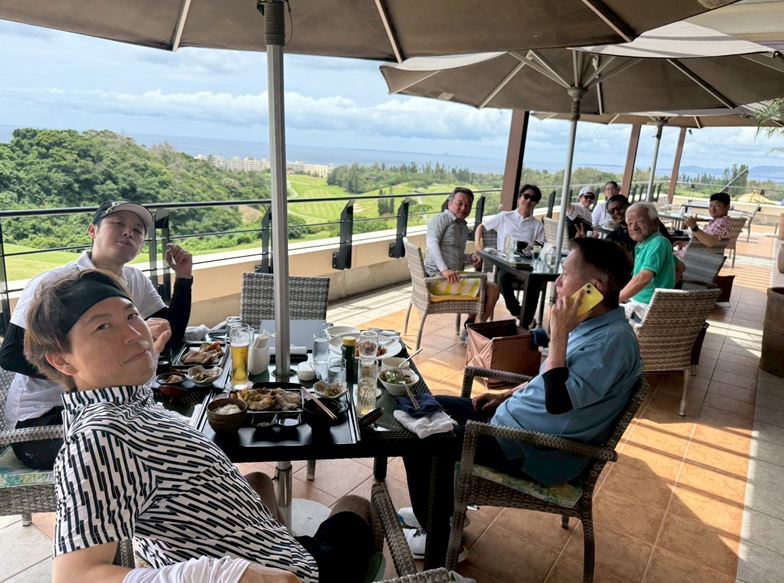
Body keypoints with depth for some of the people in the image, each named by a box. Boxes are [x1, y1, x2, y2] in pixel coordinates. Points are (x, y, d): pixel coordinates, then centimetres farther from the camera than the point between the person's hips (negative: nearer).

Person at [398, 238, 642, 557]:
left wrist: (559, 335, -30)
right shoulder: (592, 325, 5)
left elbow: (558, 401, -32)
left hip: (534, 452, -10)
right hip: (514, 418, 10)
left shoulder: (613, 341, -25)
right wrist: (507, 395, 11)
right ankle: (444, 508, 28)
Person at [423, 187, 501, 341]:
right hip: (439, 277, -10)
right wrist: (444, 269, -31)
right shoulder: (442, 219, -3)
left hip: (454, 277, 10)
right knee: (493, 290, -13)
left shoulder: (464, 227, 24)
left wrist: (470, 257, 6)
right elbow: (432, 243, -18)